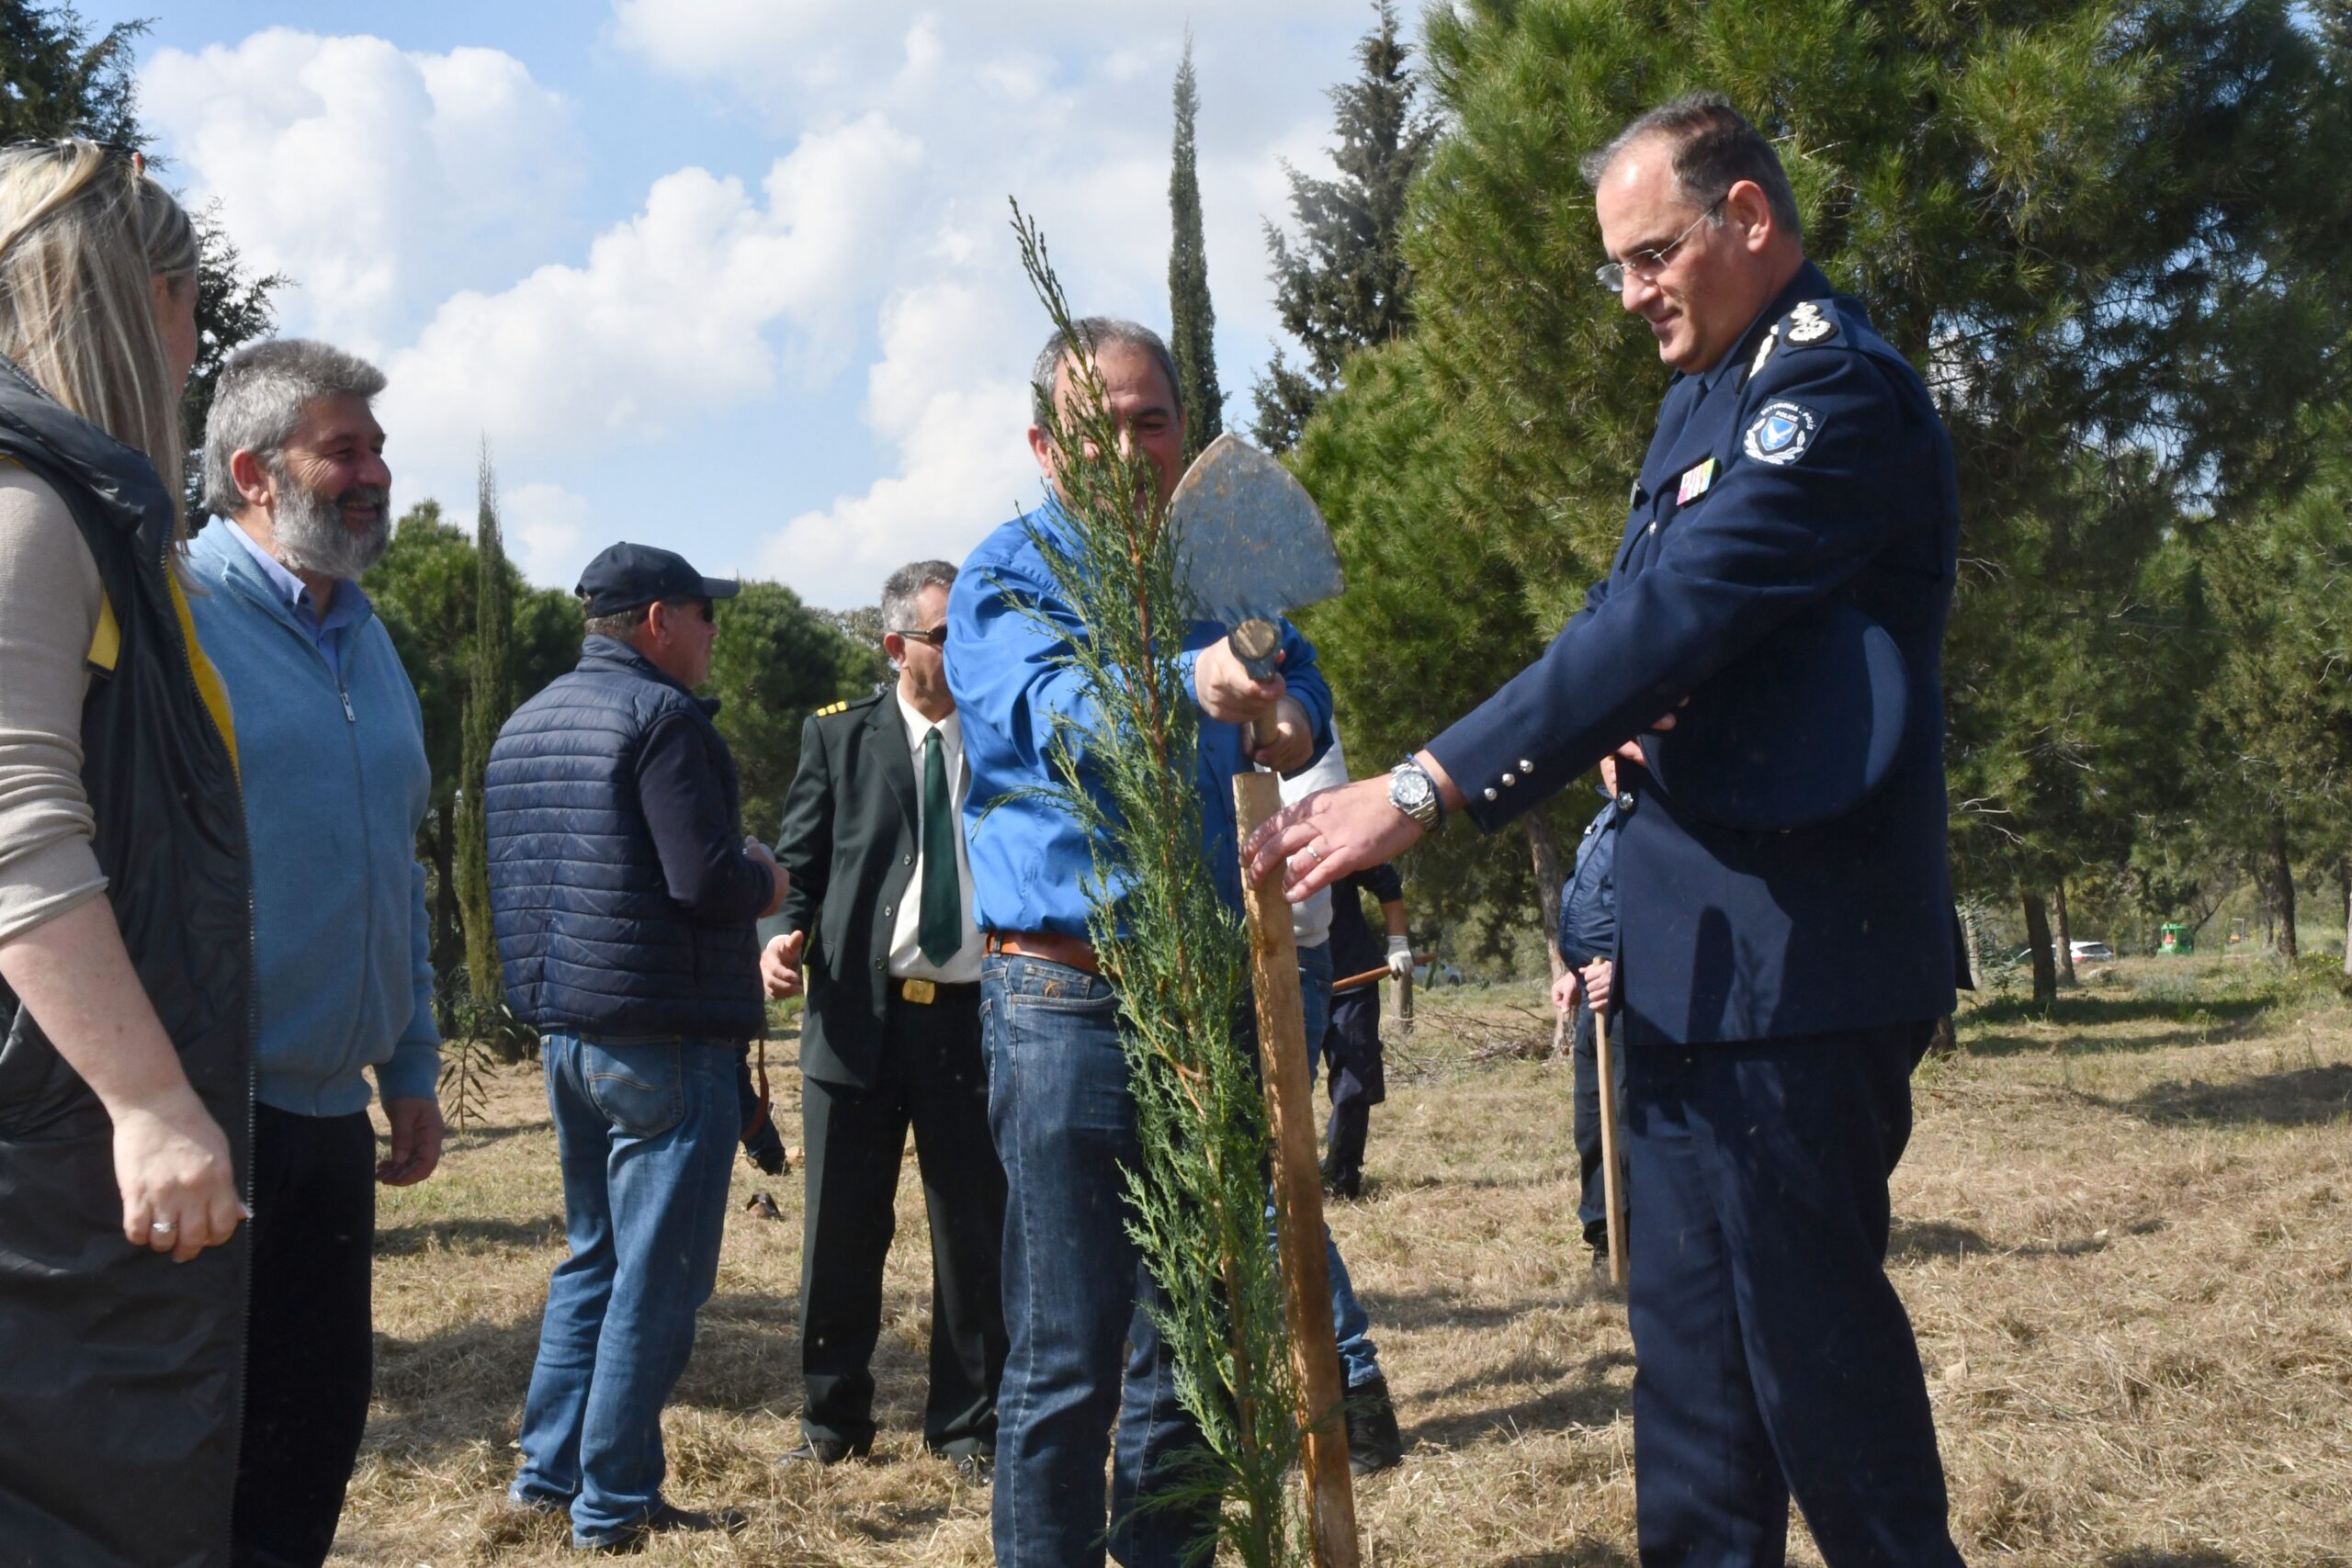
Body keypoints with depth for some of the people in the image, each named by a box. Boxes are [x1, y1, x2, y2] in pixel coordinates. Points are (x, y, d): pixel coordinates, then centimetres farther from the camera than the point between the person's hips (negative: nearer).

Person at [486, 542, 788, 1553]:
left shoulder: (526, 724, 14)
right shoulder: (660, 716, -14)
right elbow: (707, 880, -22)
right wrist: (766, 883, -1)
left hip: (566, 1028, 9)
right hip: (661, 1037, -9)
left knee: (594, 1255, 19)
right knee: (657, 1275, -1)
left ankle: (548, 1471, 23)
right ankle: (613, 1505, 5)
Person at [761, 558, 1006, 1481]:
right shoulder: (839, 737, 6)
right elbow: (799, 862, 4)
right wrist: (785, 937, -14)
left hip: (975, 1017, 1)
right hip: (859, 1015, -1)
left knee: (975, 1231, 6)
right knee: (843, 1232, 7)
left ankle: (966, 1424, 21)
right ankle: (834, 1419, 23)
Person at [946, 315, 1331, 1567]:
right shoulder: (1011, 575, -4)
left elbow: (1300, 687, 19)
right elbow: (1062, 711, -23)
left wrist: (1288, 719, -7)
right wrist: (1194, 685, -45)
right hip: (1069, 1005, -6)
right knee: (1067, 1358, -4)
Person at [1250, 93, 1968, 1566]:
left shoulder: (1835, 384, -14)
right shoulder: (1709, 390, 17)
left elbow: (1665, 619, -25)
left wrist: (1424, 790, -28)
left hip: (1791, 946, -10)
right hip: (1698, 946, 10)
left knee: (1809, 1327, -3)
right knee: (1694, 1334, 14)